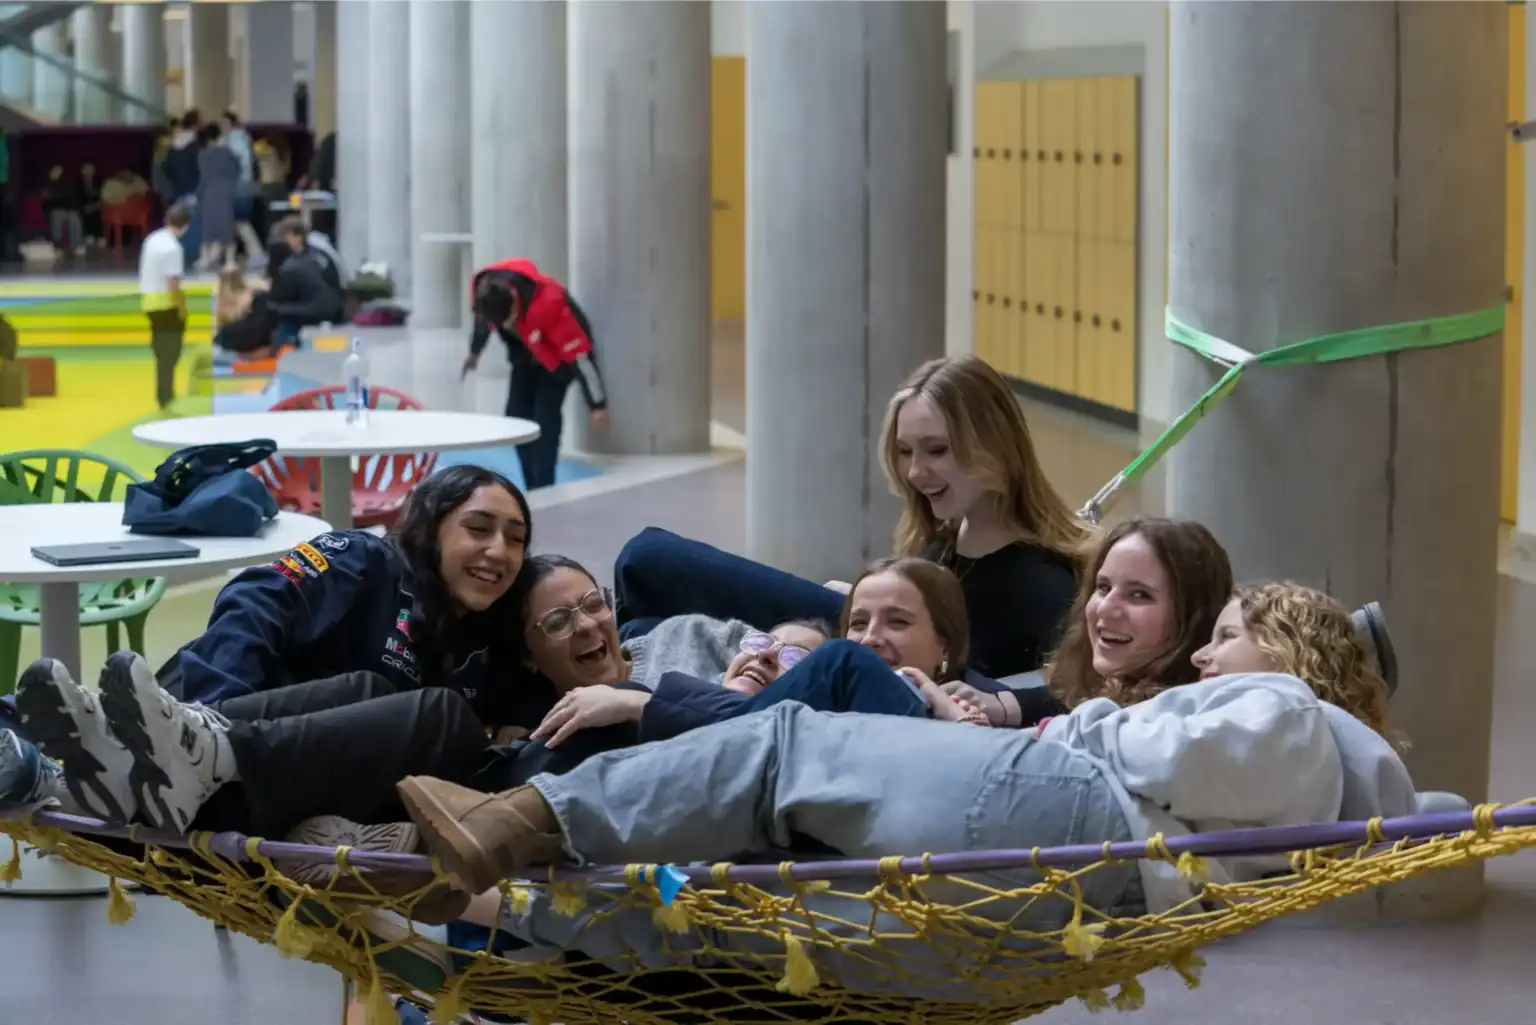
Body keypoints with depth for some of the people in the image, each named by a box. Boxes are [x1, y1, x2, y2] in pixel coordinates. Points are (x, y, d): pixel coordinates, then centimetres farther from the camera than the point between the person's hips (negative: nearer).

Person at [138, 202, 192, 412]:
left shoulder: (153, 239, 8)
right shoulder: (173, 247, -18)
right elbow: (173, 283, -21)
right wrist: (182, 308, -11)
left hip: (149, 299, 8)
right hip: (166, 302, -8)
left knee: (162, 352, 17)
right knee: (169, 353, -1)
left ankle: (164, 397, 24)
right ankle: (167, 400, 0)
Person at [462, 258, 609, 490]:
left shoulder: (547, 304, -43)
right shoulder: (482, 290, -26)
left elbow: (579, 353, -33)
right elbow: (483, 318, 2)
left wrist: (598, 404, -26)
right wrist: (474, 352, 21)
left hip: (560, 351, -6)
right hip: (526, 351, 6)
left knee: (545, 417, -16)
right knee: (517, 414, 2)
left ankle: (543, 488, -7)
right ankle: (532, 487, 14)